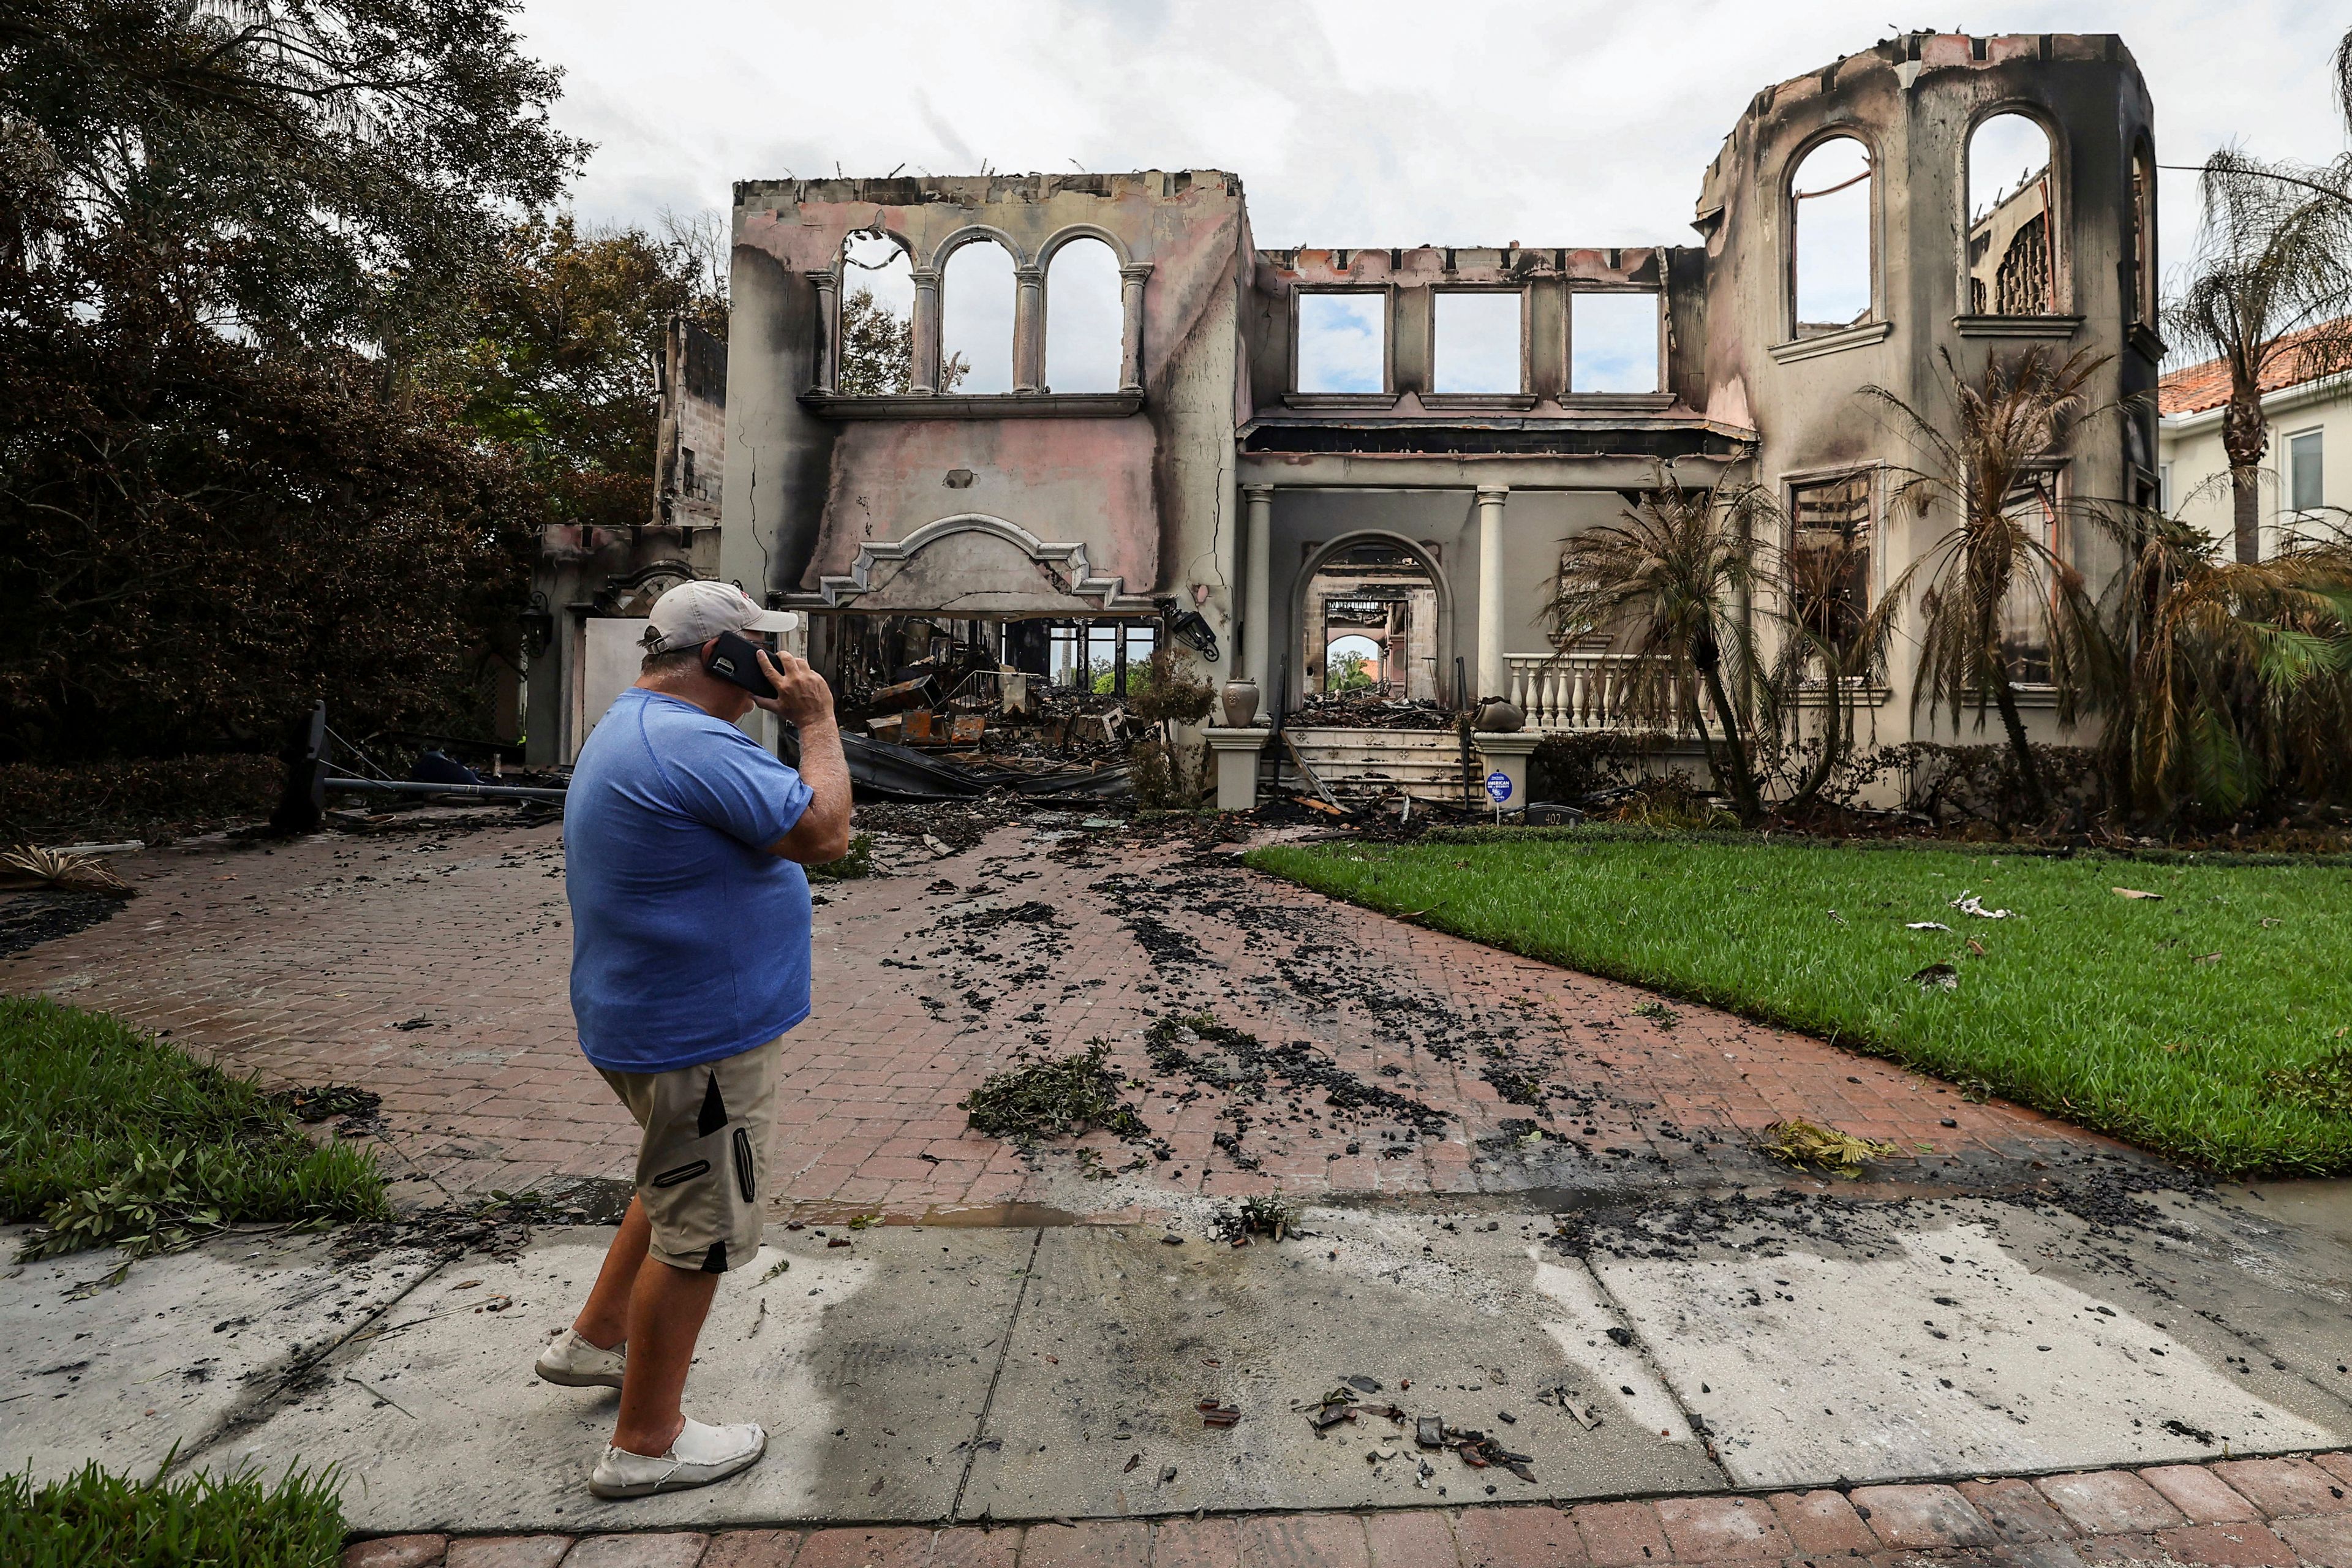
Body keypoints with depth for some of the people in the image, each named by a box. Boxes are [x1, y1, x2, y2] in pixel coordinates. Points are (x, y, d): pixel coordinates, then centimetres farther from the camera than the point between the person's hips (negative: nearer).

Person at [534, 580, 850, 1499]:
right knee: (700, 1230, 6)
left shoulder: (627, 728, 11)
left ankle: (594, 1340, 46)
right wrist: (817, 720, -17)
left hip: (653, 1018, 11)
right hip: (701, 1034, -11)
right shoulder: (693, 744, -25)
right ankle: (645, 1446, 24)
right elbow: (825, 834, -25)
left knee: (681, 1183, 30)